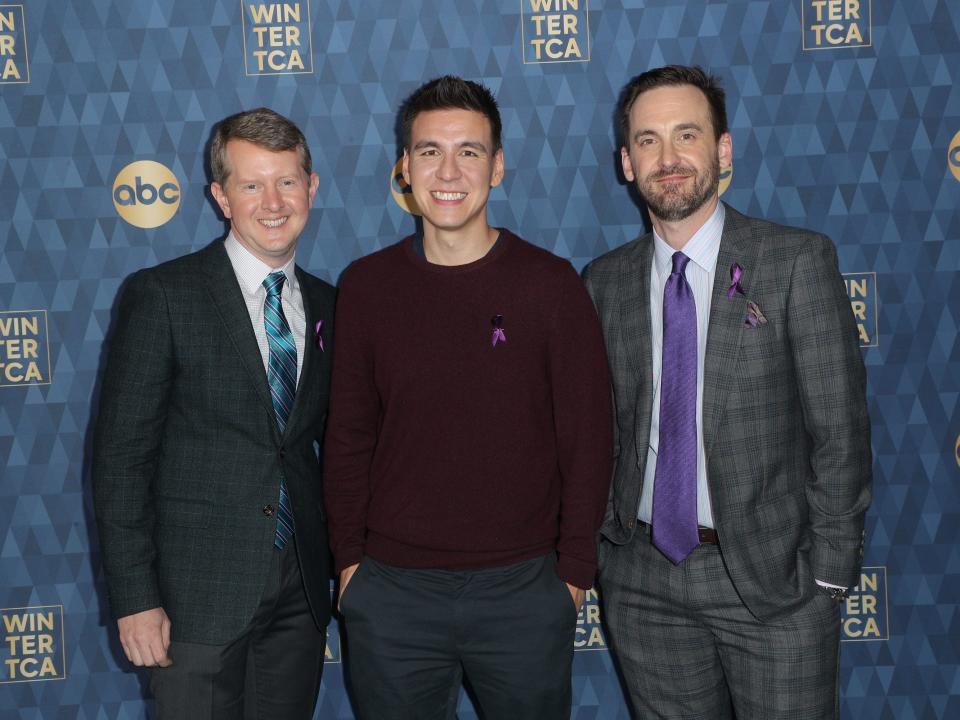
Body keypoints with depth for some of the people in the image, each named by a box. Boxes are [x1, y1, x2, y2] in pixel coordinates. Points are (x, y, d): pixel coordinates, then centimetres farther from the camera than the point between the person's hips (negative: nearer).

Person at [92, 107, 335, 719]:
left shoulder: (326, 305, 8)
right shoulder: (162, 295, -7)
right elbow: (121, 455, -9)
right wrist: (134, 599, -13)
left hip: (302, 591, 5)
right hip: (198, 595, -4)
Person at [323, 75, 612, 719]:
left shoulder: (550, 284, -5)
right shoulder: (367, 286, 0)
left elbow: (587, 436, -2)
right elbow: (349, 436, 6)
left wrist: (575, 570, -3)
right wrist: (349, 558, 2)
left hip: (523, 589, -1)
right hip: (391, 594, 2)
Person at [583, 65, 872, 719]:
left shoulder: (798, 261, -6)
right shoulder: (606, 281, 5)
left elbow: (839, 427, -7)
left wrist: (830, 575, -9)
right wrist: (604, 543, 4)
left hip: (770, 575, -3)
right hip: (642, 579, 3)